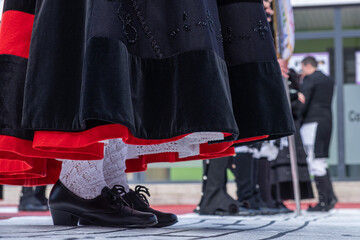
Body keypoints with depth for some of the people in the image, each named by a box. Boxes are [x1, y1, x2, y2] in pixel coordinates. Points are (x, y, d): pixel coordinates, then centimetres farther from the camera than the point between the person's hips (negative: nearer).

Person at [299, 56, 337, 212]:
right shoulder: (328, 80, 20)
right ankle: (330, 197, 10)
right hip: (327, 121, 9)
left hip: (313, 122, -9)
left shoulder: (310, 79, -7)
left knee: (315, 162, -6)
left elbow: (302, 101, -16)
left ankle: (324, 201, -7)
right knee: (321, 161, 15)